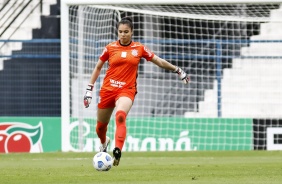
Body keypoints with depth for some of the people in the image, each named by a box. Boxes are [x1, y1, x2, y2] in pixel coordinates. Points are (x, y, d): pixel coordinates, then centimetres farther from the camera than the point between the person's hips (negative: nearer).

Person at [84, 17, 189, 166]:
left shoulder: (139, 49, 3)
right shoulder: (110, 48, 3)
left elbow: (159, 62, 14)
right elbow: (98, 67, 13)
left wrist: (178, 71, 17)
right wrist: (89, 89, 9)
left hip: (127, 90, -2)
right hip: (108, 89, 2)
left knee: (120, 116, -32)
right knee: (100, 125, 12)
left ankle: (117, 151, -40)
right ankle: (104, 143, 47)